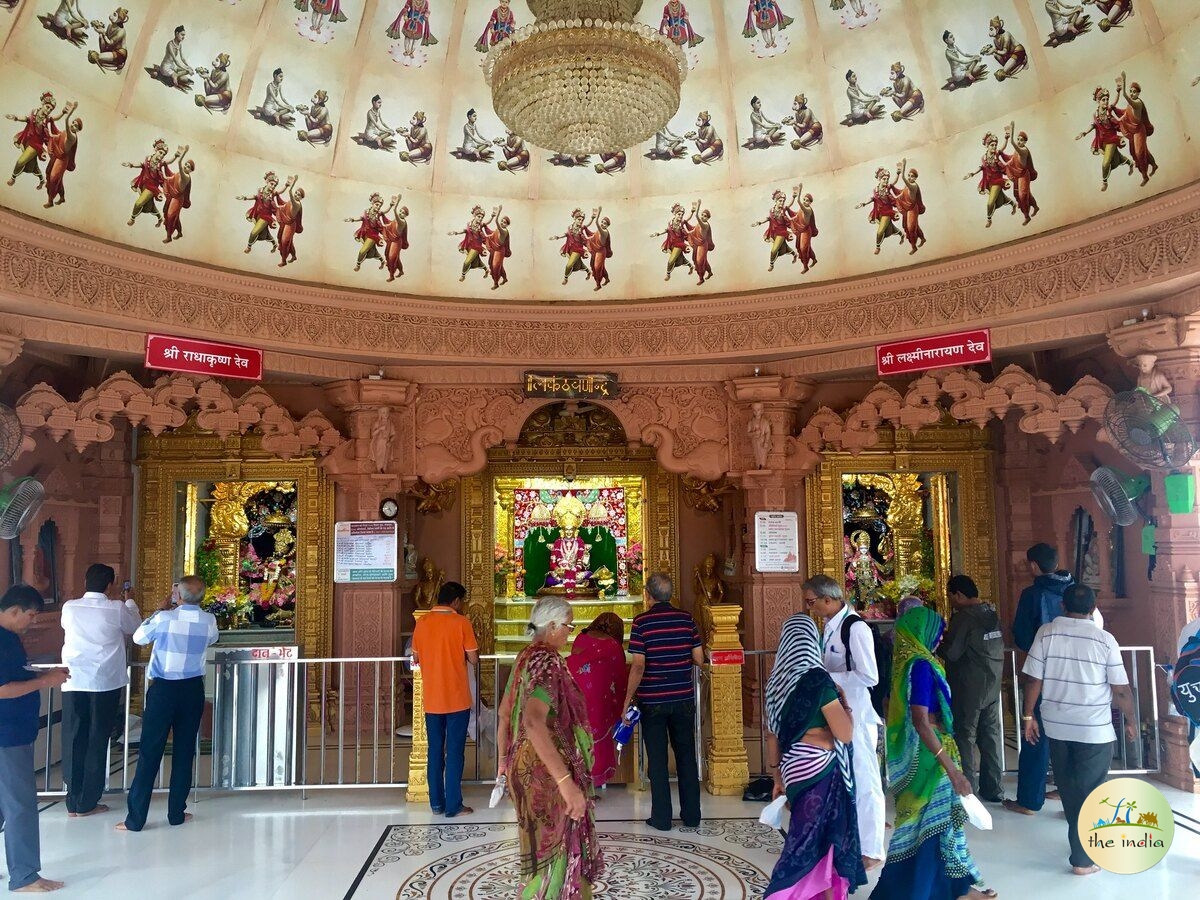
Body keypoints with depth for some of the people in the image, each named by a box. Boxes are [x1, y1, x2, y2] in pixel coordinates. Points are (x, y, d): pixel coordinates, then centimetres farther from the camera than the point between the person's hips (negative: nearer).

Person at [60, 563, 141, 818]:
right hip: (106, 684, -2)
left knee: (73, 741, 10)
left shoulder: (69, 607, 0)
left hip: (73, 682, 3)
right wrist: (129, 602, 27)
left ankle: (73, 802, 15)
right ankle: (87, 803, 12)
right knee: (97, 742, 6)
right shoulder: (117, 609, -8)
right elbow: (135, 627, 11)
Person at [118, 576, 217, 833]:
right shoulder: (209, 621, -4)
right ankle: (176, 812, 17)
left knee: (150, 751, 3)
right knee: (184, 750, 10)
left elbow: (138, 638, 6)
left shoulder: (164, 618, -12)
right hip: (192, 689, 2)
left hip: (163, 688, -2)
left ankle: (135, 819, 7)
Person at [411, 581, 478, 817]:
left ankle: (436, 802, 18)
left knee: (435, 751, 12)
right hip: (457, 699, -4)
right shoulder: (461, 622, -10)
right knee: (455, 752, 2)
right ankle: (453, 805, 5)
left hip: (432, 699, 4)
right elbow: (473, 659, -8)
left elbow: (416, 659, 10)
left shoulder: (422, 622, 3)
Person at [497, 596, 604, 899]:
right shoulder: (547, 662, -21)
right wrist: (566, 781, -37)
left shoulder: (525, 657, 8)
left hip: (525, 766, 9)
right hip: (545, 772, -9)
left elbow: (505, 713, 16)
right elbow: (533, 722, -35)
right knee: (553, 852, 5)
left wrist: (504, 759, 26)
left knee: (545, 848, 24)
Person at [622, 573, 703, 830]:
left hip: (652, 701, -3)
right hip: (683, 700, 3)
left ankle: (661, 818, 13)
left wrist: (628, 700, -7)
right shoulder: (686, 619, -2)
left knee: (657, 760, 7)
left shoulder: (642, 622, -11)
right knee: (686, 756, 13)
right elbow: (699, 659, 1)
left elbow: (638, 666, -15)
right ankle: (692, 816, 20)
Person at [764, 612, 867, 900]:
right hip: (820, 768, -6)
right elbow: (845, 734, -15)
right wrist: (844, 702, 2)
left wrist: (778, 777, 20)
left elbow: (773, 736, 10)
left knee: (812, 836, 17)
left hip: (793, 766, 7)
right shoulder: (817, 678, -15)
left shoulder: (777, 679, 3)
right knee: (812, 839, 4)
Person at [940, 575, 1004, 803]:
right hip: (992, 684, 7)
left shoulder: (963, 617, -18)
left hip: (969, 687, -7)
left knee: (965, 735, 2)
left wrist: (941, 642, 1)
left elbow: (951, 653, -20)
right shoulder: (992, 613, 6)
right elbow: (1000, 645, 15)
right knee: (990, 733, 14)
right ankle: (994, 789, 23)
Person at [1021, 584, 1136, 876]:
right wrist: (1132, 721, 9)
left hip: (1056, 726, 3)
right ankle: (1082, 858, 10)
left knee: (1068, 785, 21)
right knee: (1090, 791, 7)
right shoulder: (1105, 640, -12)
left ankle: (1079, 833, 42)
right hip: (1095, 730, -3)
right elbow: (1121, 689, -8)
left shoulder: (1046, 633, -7)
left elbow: (1034, 680, -7)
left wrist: (1028, 715, 5)